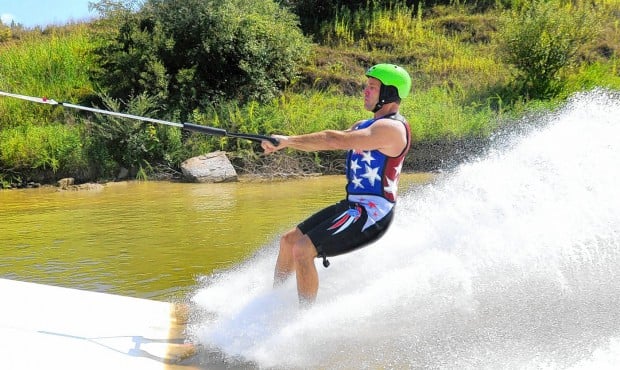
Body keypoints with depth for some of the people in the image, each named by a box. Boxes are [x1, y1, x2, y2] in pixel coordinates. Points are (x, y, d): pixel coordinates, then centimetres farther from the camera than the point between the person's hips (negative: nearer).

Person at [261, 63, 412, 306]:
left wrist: (289, 140, -22)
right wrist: (285, 142, -7)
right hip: (353, 206, 10)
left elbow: (337, 141, -27)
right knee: (289, 240, 12)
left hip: (371, 213, -10)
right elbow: (327, 142, 7)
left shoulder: (391, 128, -17)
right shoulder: (366, 126, 17)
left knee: (303, 250, -17)